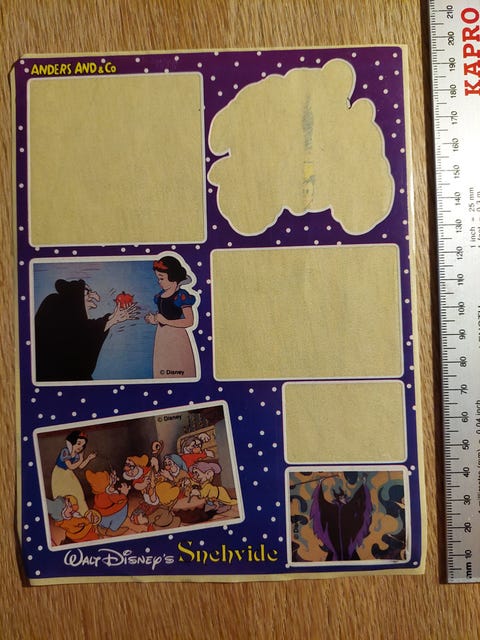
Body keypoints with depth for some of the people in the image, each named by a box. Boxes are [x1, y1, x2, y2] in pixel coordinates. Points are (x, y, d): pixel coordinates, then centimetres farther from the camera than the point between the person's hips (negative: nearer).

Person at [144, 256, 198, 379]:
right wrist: (154, 320, -2)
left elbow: (189, 321, -18)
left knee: (177, 371, -2)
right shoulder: (160, 295, 7)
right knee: (161, 371, 15)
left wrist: (166, 321, -20)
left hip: (176, 337, -7)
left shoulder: (181, 296, -14)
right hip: (161, 336, 8)